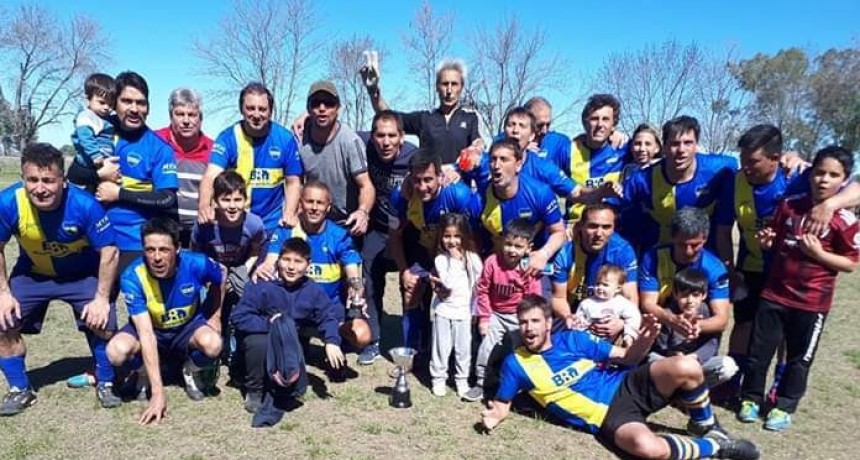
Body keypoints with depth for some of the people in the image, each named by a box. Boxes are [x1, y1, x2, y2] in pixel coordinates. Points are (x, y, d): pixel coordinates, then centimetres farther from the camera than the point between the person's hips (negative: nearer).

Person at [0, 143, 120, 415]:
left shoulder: (84, 205, -32)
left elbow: (109, 251, -22)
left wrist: (102, 298, -21)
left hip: (83, 274, -2)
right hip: (32, 274, 3)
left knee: (102, 325, -13)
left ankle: (105, 385, 13)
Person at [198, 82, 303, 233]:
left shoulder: (285, 139, -6)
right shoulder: (228, 137, -9)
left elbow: (293, 181, 1)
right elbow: (211, 176, -21)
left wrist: (289, 214, -15)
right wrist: (204, 205, -41)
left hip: (274, 224, 1)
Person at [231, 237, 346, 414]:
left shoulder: (312, 290, -12)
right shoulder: (263, 285, -24)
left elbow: (329, 314, -12)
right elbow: (238, 317, -25)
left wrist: (332, 342, -29)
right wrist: (268, 323, -35)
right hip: (261, 336, -3)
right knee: (260, 343, -37)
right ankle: (254, 391, -13)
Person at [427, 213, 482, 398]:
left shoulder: (473, 258, -2)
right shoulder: (440, 259, -11)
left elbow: (479, 284, 5)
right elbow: (449, 284, -23)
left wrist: (476, 309, 4)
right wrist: (455, 260, -22)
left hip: (465, 310, 2)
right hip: (444, 310, -2)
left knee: (464, 348, 10)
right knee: (441, 347, 7)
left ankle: (462, 380, 26)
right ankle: (438, 379, 23)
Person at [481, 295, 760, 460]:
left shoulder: (571, 339, 6)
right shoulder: (516, 363, -1)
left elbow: (626, 357, 9)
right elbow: (502, 403, 8)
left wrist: (645, 340, -13)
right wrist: (494, 415, -17)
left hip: (625, 387, 3)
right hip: (607, 418, -3)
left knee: (686, 367, -23)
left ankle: (705, 427, 8)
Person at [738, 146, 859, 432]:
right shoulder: (789, 206, 0)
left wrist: (818, 253, -20)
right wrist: (765, 242, -10)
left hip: (812, 302, -2)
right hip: (774, 293, 2)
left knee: (799, 358, 11)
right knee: (759, 350, 9)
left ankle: (784, 407, 26)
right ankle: (750, 398, 25)